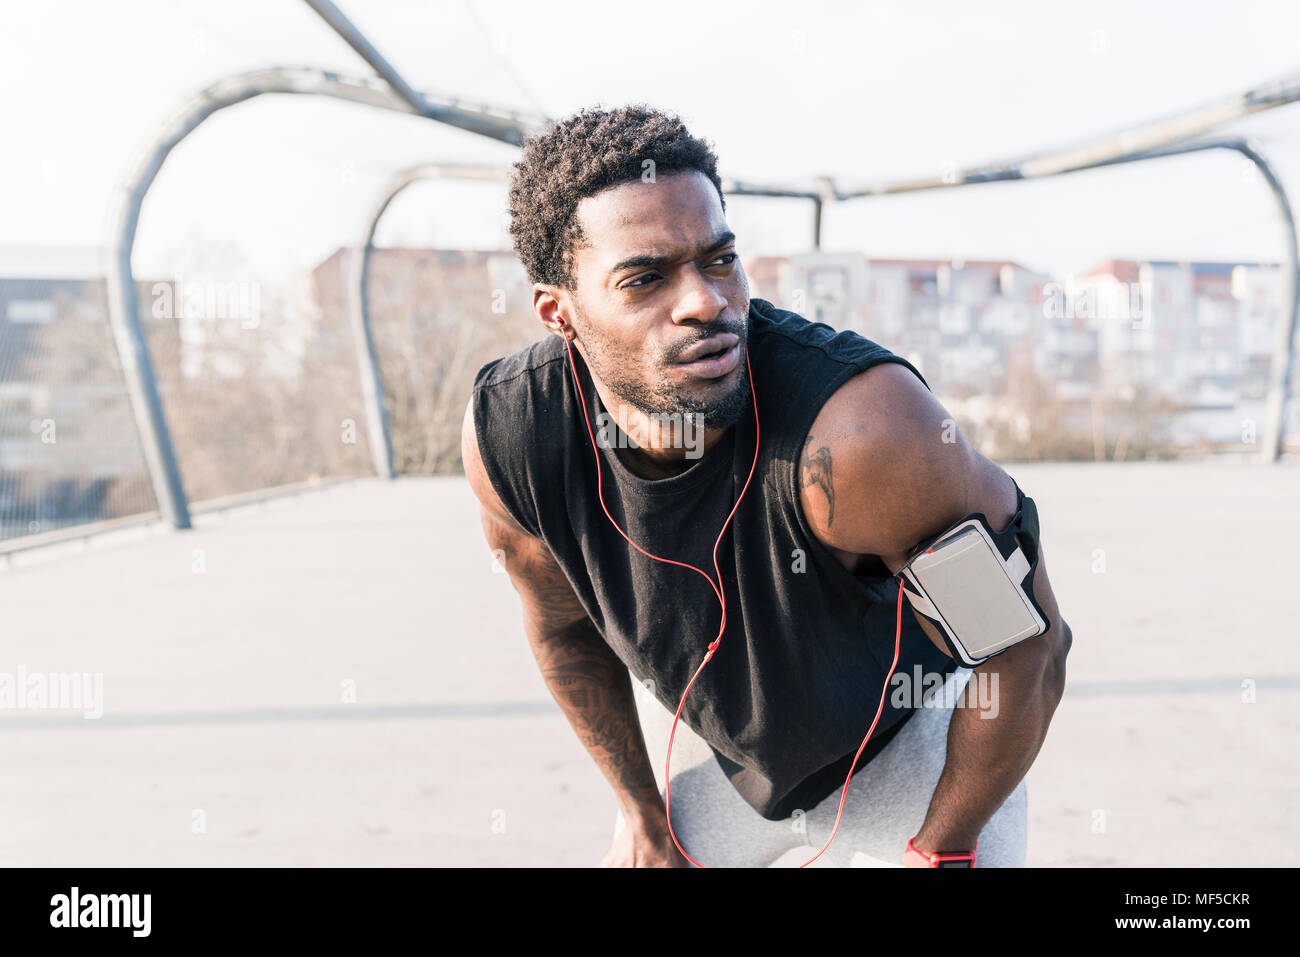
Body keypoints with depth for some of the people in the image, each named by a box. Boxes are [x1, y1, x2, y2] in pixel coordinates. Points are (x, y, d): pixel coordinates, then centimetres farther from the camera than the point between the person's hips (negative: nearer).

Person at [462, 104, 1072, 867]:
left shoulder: (864, 427, -40)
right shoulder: (506, 436, -25)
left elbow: (1027, 654, -25)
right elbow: (565, 627, -4)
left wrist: (937, 854, -13)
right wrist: (642, 814, 7)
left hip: (914, 736, -3)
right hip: (733, 748, 3)